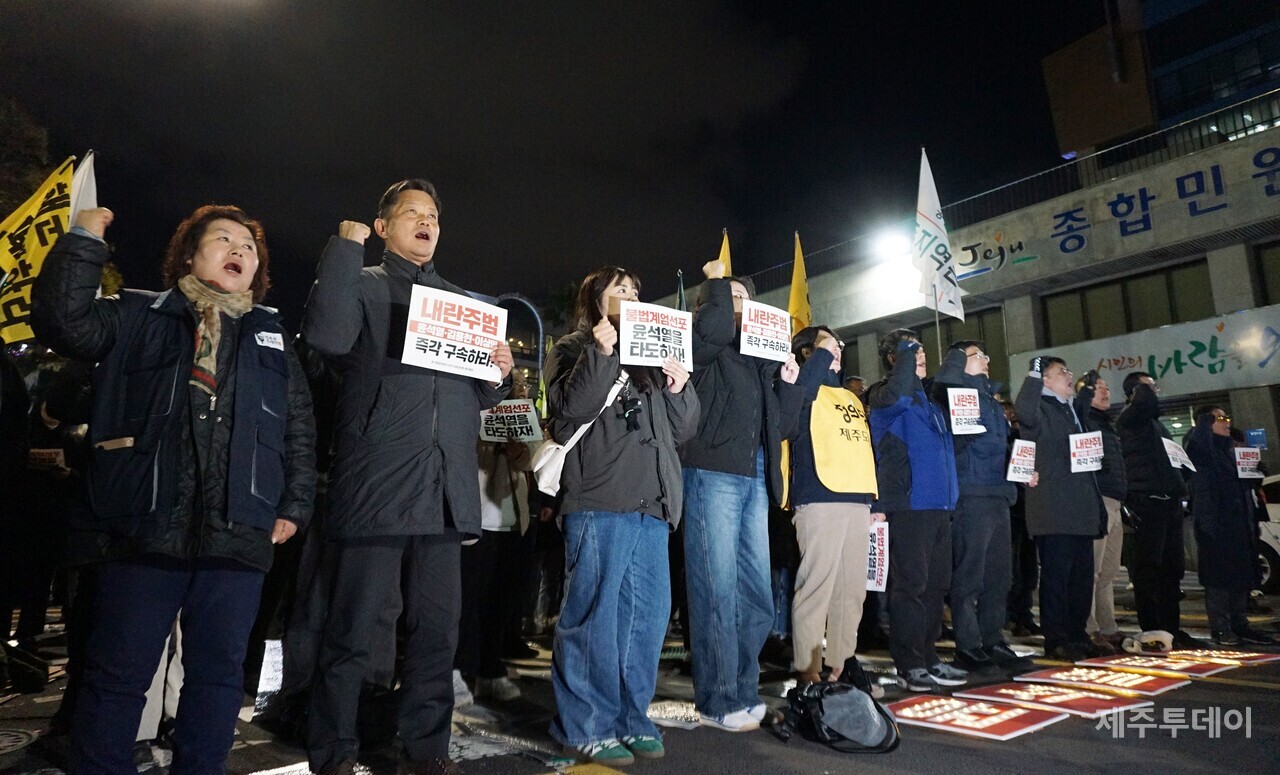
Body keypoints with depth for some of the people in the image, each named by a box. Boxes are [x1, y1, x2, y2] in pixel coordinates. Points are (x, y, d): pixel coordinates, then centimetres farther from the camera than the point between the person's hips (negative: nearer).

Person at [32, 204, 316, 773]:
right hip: (146, 528, -2)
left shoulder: (272, 336, 15)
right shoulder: (139, 315, 10)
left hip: (238, 534, 2)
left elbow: (299, 430, 14)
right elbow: (61, 321, -7)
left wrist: (294, 505, 7)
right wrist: (84, 240, -6)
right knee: (118, 673, 7)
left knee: (218, 672, 10)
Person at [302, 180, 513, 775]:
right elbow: (326, 335, -16)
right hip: (377, 486, -4)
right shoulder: (363, 285, 7)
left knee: (437, 630, 9)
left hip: (446, 490, 5)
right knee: (354, 633, 1)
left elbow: (479, 396, 22)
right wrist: (345, 248, -8)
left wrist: (499, 374, 0)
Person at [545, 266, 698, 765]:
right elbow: (569, 408, -10)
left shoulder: (652, 355, 25)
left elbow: (682, 430, 21)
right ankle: (586, 726, 6)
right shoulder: (574, 350, 9)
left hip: (652, 502, 6)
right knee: (593, 614, -4)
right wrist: (601, 354, -13)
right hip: (599, 500, -6)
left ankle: (630, 718, 18)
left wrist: (679, 390, 3)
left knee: (648, 614, 7)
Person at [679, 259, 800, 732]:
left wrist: (788, 383, 7)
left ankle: (744, 691, 23)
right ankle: (718, 702, 4)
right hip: (714, 474, -7)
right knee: (717, 592, -5)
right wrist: (717, 281, -4)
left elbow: (780, 426, 21)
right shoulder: (704, 349, 4)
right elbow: (714, 327, -22)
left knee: (757, 594, 10)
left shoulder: (760, 359, 22)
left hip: (755, 480, 7)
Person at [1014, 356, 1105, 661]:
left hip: (1080, 510, 9)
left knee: (1083, 575, 11)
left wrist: (1097, 505, 20)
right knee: (1056, 576, -4)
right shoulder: (1041, 410, -4)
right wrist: (1034, 372, -22)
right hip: (1054, 510, -9)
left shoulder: (1072, 411, 23)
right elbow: (1024, 411, -31)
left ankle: (1078, 636, 21)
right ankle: (1056, 641, 2)